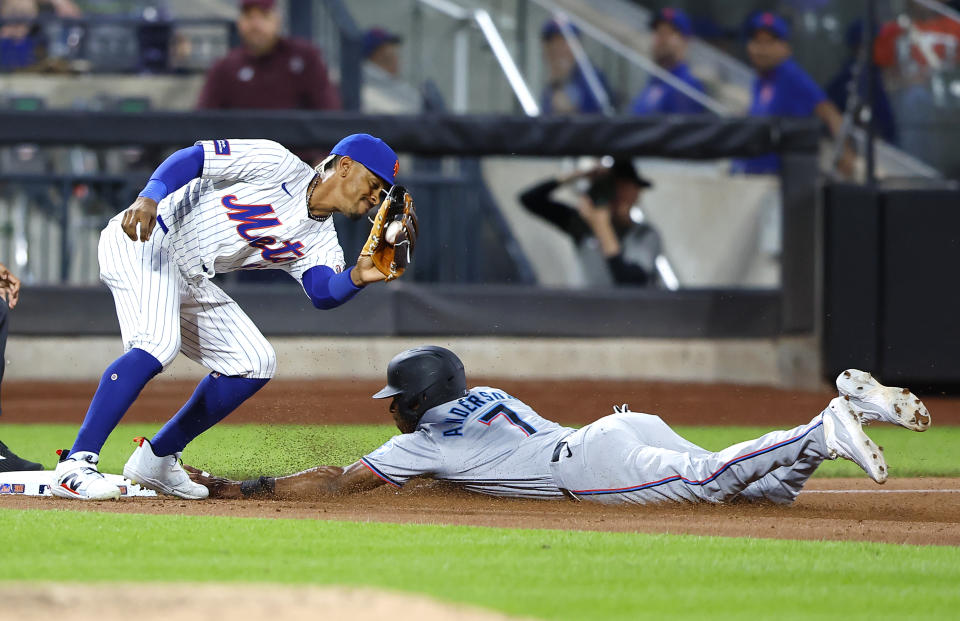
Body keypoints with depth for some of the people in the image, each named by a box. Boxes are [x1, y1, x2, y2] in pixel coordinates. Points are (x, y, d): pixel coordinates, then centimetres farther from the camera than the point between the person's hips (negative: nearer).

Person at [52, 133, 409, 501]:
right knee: (158, 345, -30)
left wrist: (358, 278, -31)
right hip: (143, 240, -9)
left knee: (254, 363, 7)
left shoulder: (319, 239, 9)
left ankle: (155, 461, 14)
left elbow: (323, 293, -9)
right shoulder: (278, 166, -12)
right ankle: (76, 465, -31)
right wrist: (149, 198, -33)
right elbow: (191, 157, -17)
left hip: (190, 281, 9)